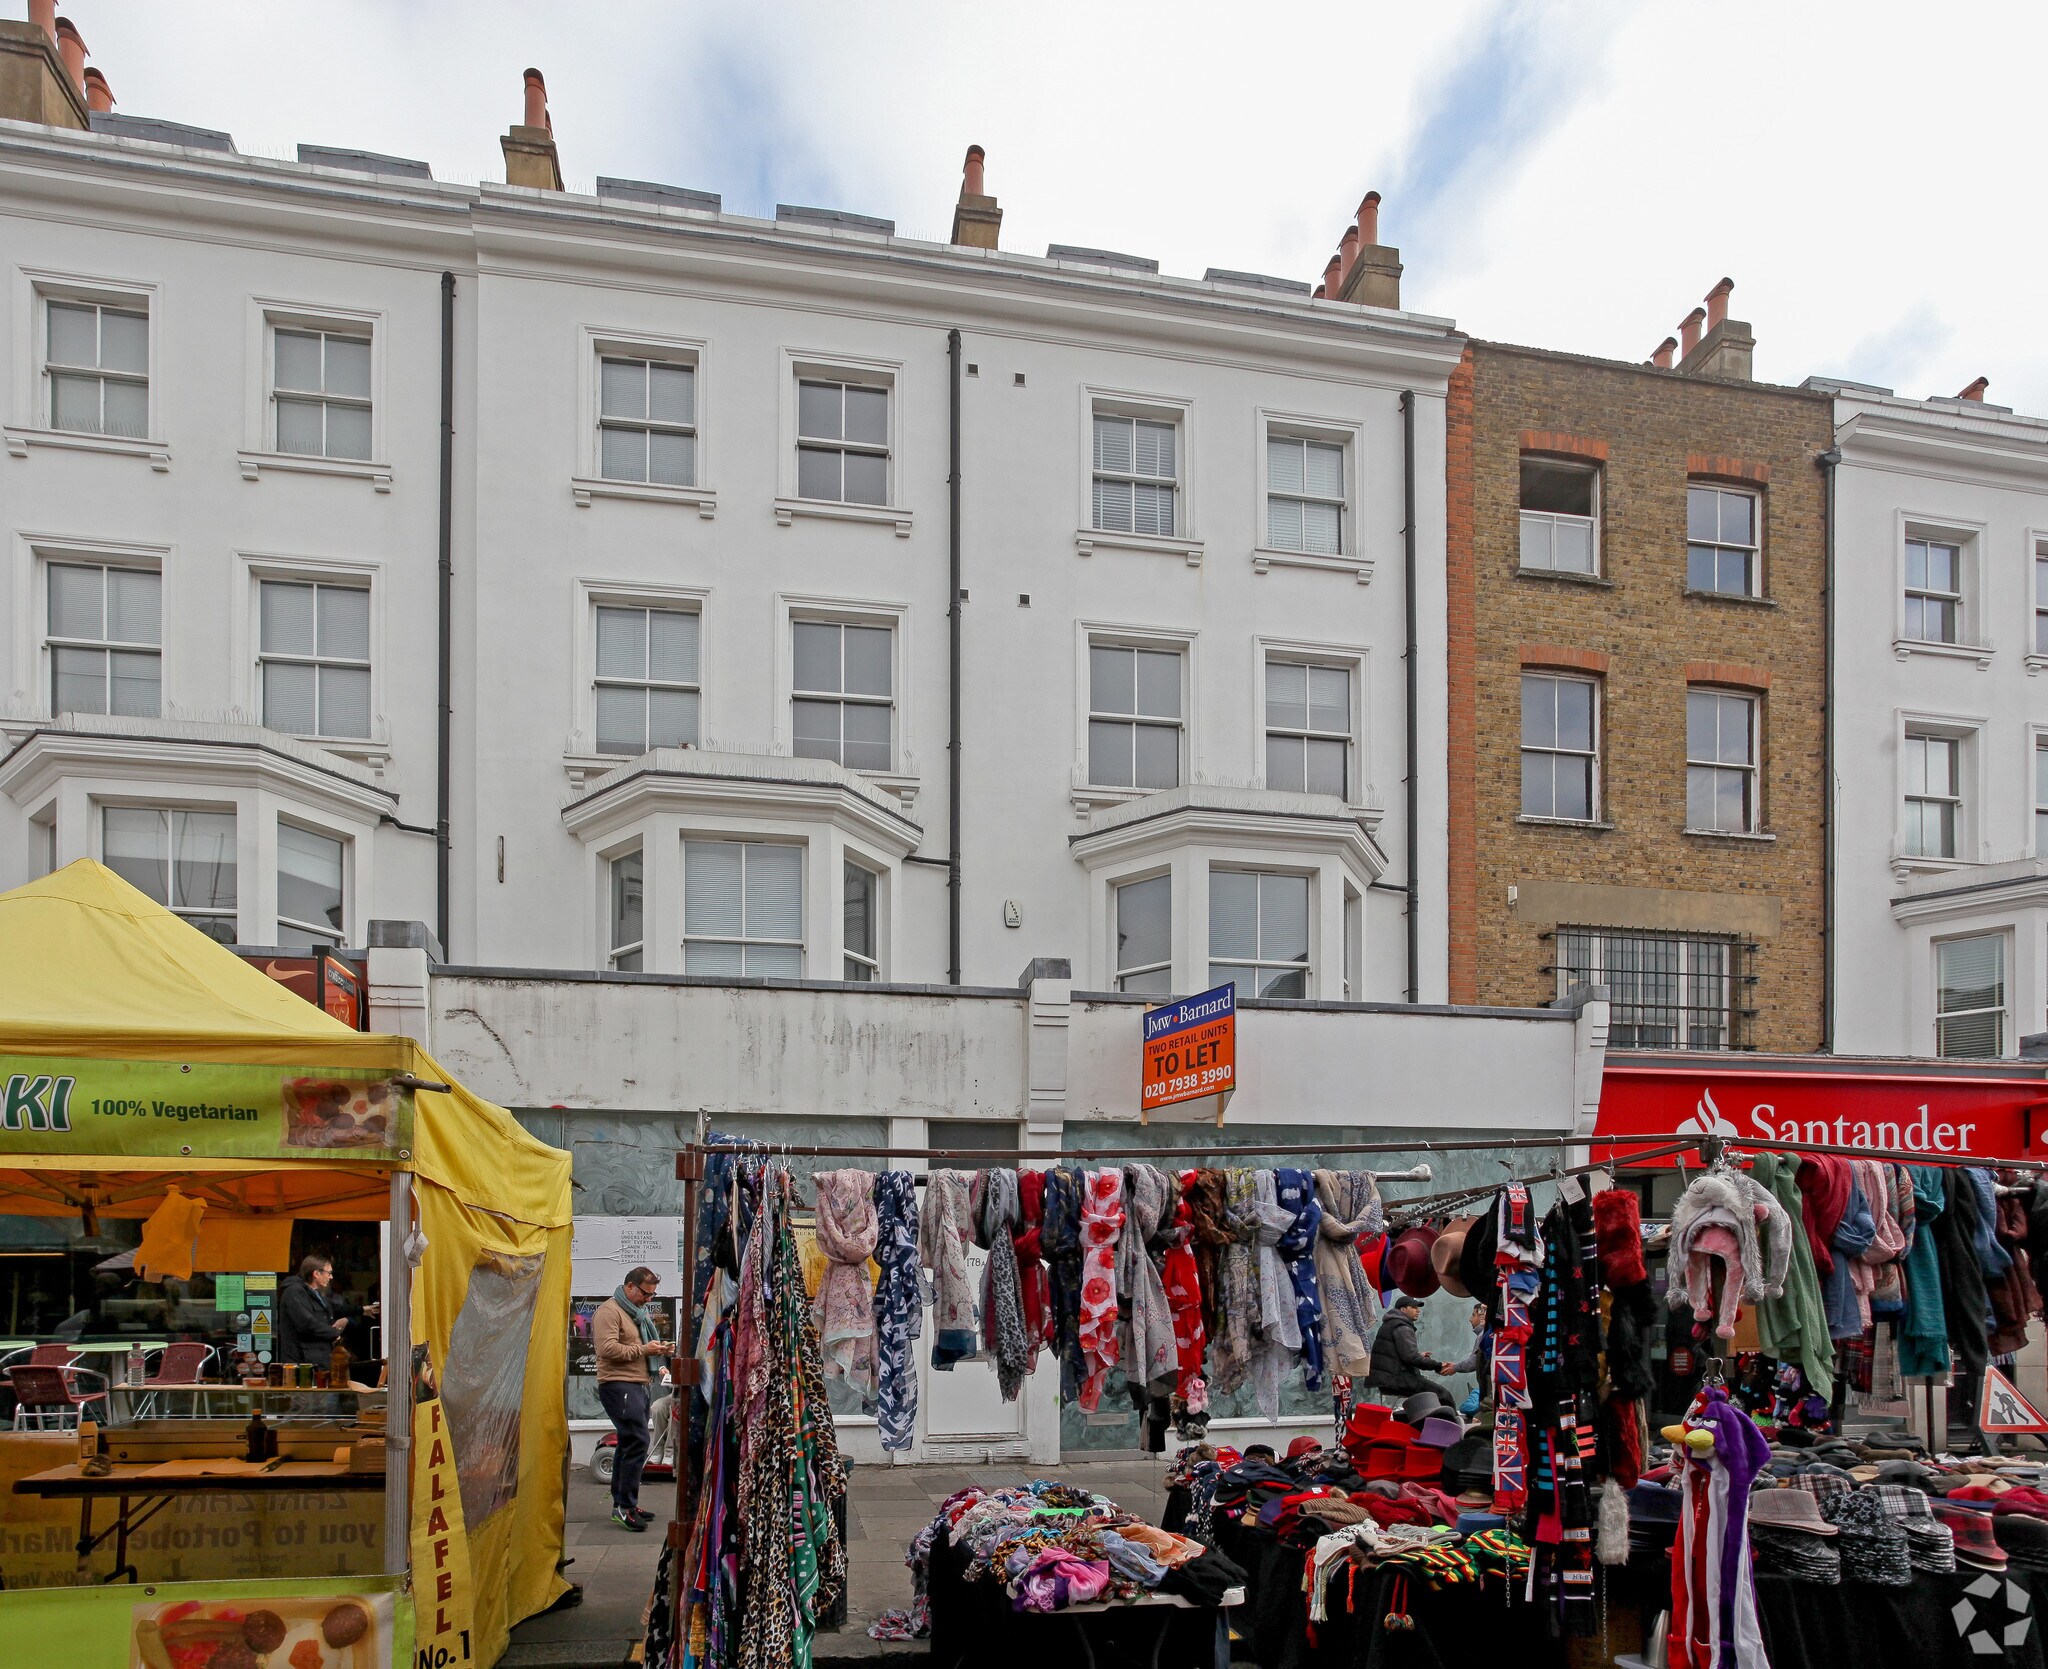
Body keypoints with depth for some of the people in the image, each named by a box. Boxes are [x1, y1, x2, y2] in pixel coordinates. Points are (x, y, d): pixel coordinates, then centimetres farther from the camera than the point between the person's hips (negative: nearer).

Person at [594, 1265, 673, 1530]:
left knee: (630, 1444, 12)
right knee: (637, 1441, -17)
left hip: (640, 1385, 10)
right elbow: (607, 1348, -20)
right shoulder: (610, 1311, -9)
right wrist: (643, 1350, -16)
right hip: (619, 1386, -10)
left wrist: (658, 1349, 12)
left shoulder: (640, 1313, 22)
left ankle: (622, 1504, 18)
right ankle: (625, 1506, -13)